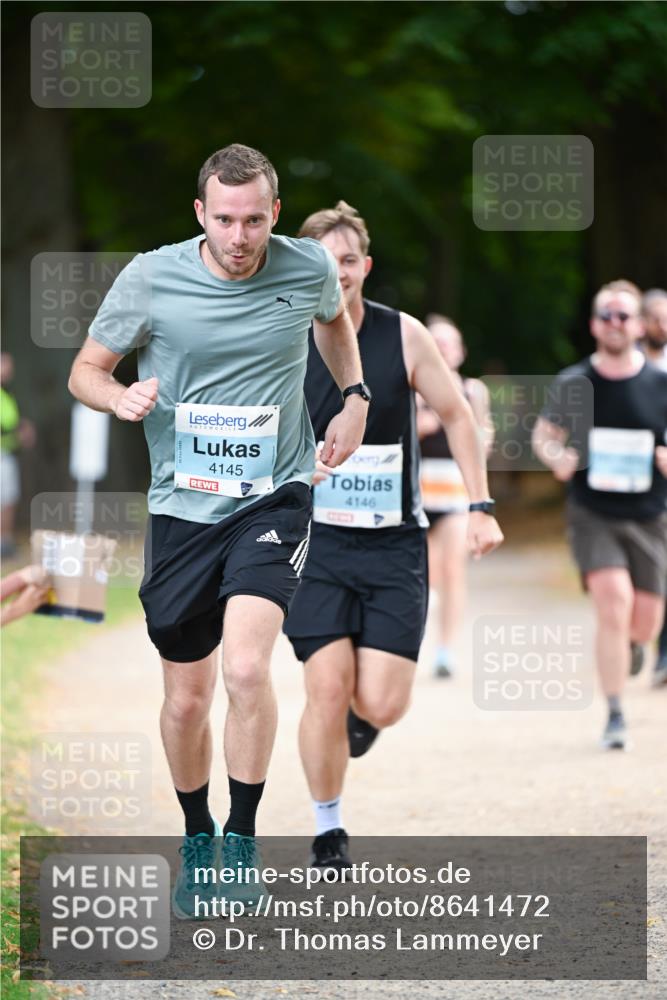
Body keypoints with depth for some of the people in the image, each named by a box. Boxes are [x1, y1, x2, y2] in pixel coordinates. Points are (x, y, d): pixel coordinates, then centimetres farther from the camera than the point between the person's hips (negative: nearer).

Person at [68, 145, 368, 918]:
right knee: (186, 698, 8)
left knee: (246, 669, -23)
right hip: (182, 506, 1)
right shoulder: (150, 279, -9)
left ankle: (242, 838, -7)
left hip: (274, 498, -1)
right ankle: (196, 838, 32)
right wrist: (119, 396, -20)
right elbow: (85, 370, 1)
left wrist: (353, 397, 10)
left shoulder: (308, 268, -4)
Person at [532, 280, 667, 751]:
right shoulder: (573, 384, -2)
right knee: (614, 601, -20)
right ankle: (615, 715, -12)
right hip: (593, 515, -1)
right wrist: (557, 456, -11)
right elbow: (544, 433, 11)